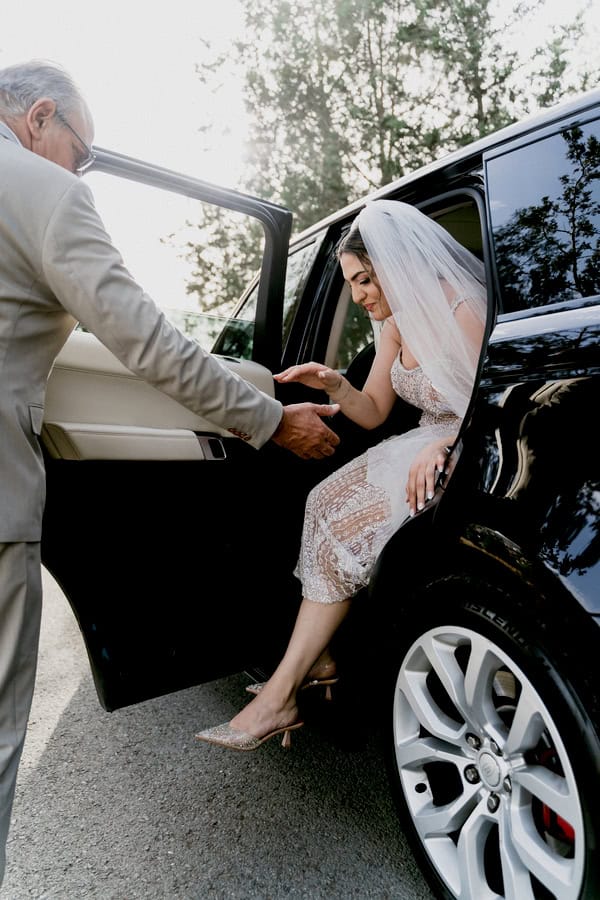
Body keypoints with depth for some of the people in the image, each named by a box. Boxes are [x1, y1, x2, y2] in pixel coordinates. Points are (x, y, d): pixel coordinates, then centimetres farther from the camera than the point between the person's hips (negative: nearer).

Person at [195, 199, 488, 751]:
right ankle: (317, 661, -8)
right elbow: (372, 413, 12)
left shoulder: (465, 312, -13)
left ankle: (283, 690, -14)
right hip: (424, 448, 8)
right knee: (328, 503, -15)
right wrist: (334, 384, -6)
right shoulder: (396, 324, 11)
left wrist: (443, 445, -33)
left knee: (344, 521, -23)